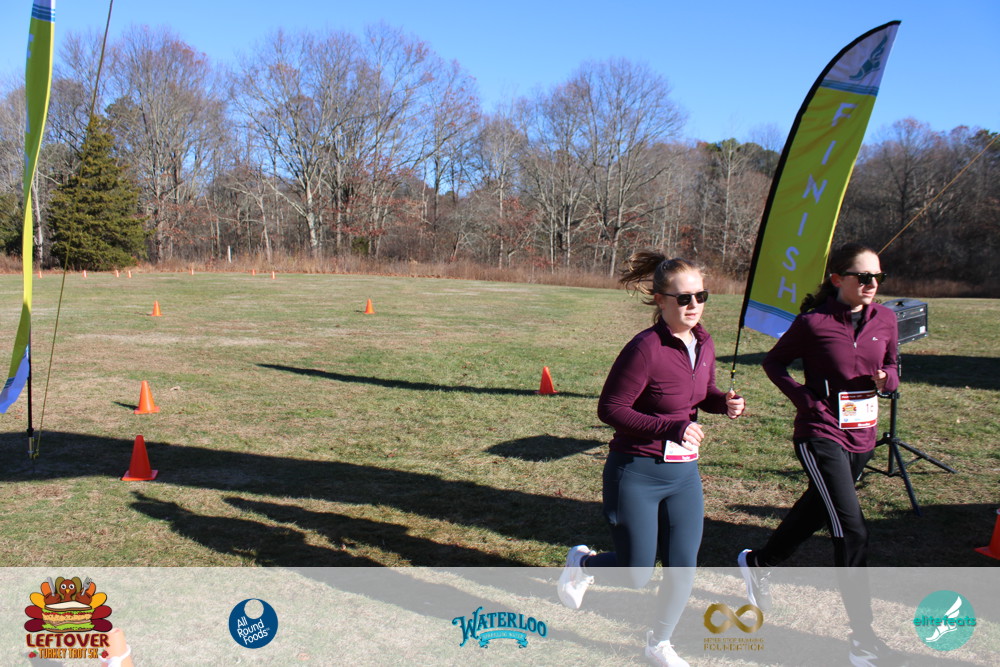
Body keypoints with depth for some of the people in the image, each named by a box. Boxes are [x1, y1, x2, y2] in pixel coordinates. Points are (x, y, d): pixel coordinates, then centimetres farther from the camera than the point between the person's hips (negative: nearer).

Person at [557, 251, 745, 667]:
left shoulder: (703, 343, 1)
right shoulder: (645, 348, -22)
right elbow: (610, 409, -20)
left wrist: (725, 403, -5)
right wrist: (670, 428, -27)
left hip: (684, 473, 6)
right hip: (637, 475, -6)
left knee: (682, 570, 8)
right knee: (636, 577, 3)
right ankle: (582, 562, 37)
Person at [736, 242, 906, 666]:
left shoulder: (885, 320, 1)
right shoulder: (813, 323, -13)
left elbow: (891, 369, 13)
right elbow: (774, 362, -1)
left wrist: (886, 380, -10)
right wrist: (805, 399, -11)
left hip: (862, 437, 7)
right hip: (821, 436, -6)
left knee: (815, 512, 22)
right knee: (852, 532, -11)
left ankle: (757, 563, 48)